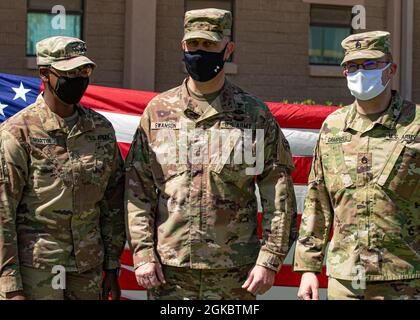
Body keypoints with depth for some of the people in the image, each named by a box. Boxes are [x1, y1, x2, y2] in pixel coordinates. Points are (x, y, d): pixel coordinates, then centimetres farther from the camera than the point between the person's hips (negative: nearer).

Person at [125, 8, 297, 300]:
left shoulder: (255, 114, 4)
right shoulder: (158, 111, 8)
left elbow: (279, 193, 1)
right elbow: (137, 187, 6)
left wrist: (270, 259, -6)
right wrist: (142, 253, -3)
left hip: (234, 273, -1)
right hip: (168, 269, 1)